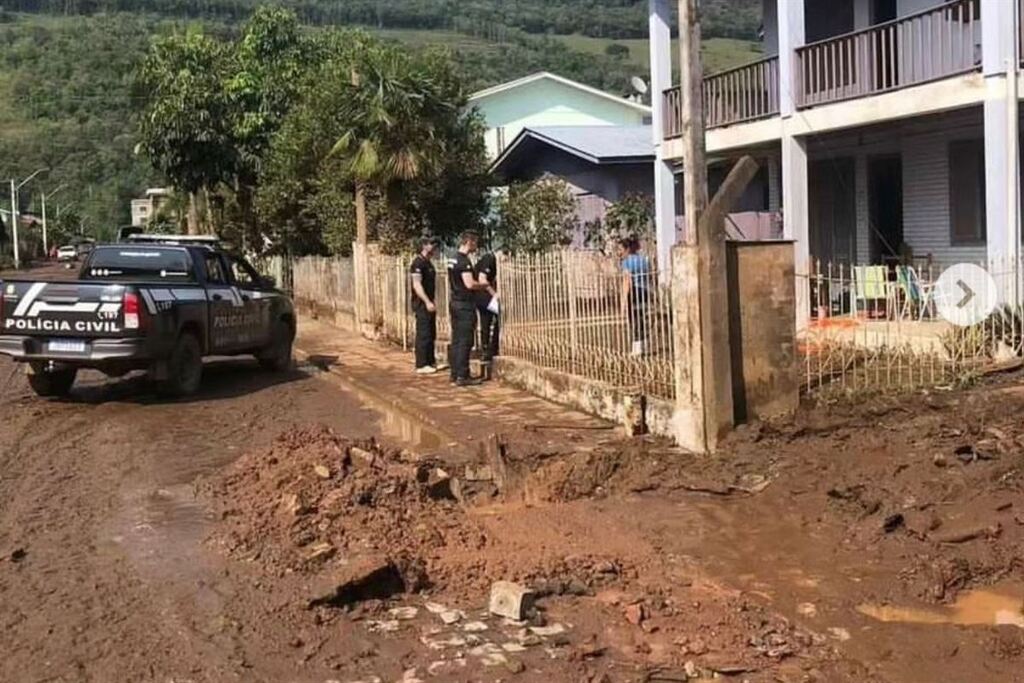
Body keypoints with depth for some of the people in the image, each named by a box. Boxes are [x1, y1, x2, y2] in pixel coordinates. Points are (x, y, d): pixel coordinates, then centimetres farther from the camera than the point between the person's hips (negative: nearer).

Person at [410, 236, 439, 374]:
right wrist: (427, 302, -24)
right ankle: (421, 365, -3)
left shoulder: (428, 263, 16)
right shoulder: (418, 263, -14)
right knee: (423, 334, -7)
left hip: (429, 304, 10)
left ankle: (431, 362, 21)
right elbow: (417, 285, -20)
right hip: (422, 304, -10)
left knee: (431, 334, 13)